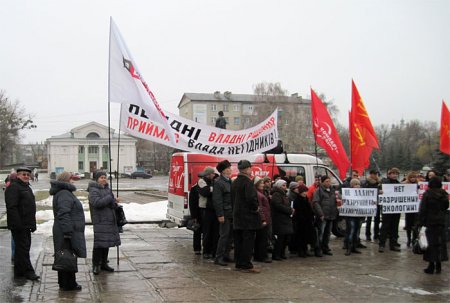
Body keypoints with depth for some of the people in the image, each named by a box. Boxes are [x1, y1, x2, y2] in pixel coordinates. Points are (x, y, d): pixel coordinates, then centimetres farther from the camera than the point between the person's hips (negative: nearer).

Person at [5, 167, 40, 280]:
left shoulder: (27, 187, 20)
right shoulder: (13, 187, -11)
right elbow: (11, 207, -20)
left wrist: (33, 224, 22)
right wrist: (17, 224, -25)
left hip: (26, 225, 10)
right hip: (19, 225, -10)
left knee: (23, 248, 14)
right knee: (23, 248, -7)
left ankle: (19, 272, 23)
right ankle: (28, 271, -4)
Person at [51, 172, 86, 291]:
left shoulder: (65, 193, 19)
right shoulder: (64, 194, -16)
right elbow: (63, 214, -25)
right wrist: (68, 232, -27)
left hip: (67, 232, 11)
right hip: (68, 232, -11)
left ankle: (63, 283, 25)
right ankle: (69, 284, 3)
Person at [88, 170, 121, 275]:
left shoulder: (107, 189, 15)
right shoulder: (93, 190, -8)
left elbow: (114, 204, 13)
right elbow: (97, 202, -23)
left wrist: (114, 203, -11)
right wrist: (110, 198, -15)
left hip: (109, 220, 7)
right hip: (100, 221, -7)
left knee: (107, 243, 11)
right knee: (99, 243, -10)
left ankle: (104, 263, 21)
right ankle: (96, 265, -1)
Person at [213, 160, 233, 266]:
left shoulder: (230, 181, 16)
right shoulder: (218, 183, -10)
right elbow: (217, 200, -14)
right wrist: (220, 215, -18)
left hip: (232, 213, 8)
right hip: (225, 213, -8)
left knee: (230, 235, 10)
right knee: (224, 235, -6)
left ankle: (226, 255, 19)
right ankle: (218, 257, 0)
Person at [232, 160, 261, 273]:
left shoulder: (234, 182, 13)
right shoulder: (247, 182, -16)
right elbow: (251, 198, -26)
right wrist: (256, 208, -10)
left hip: (237, 216, 9)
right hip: (248, 217, -9)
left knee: (238, 241, 12)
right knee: (248, 241, -4)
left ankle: (239, 264, 18)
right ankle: (246, 265, -3)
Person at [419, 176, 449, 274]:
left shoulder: (427, 194, -11)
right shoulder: (444, 194, 2)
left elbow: (422, 209, -10)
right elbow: (446, 207, 14)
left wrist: (422, 221, -4)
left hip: (430, 222, -4)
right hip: (441, 221, 4)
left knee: (432, 243, 1)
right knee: (441, 242, 10)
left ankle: (431, 266, 3)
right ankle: (438, 265, 15)